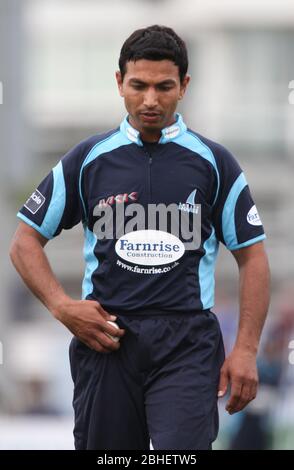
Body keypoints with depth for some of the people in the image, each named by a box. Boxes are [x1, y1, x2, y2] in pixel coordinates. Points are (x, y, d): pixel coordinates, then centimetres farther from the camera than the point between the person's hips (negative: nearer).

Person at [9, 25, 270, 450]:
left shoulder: (214, 163, 4)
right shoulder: (88, 160, 6)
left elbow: (252, 256, 7)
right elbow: (25, 241, 10)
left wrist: (246, 350, -3)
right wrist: (62, 306, -7)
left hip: (187, 342, -2)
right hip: (106, 337, 2)